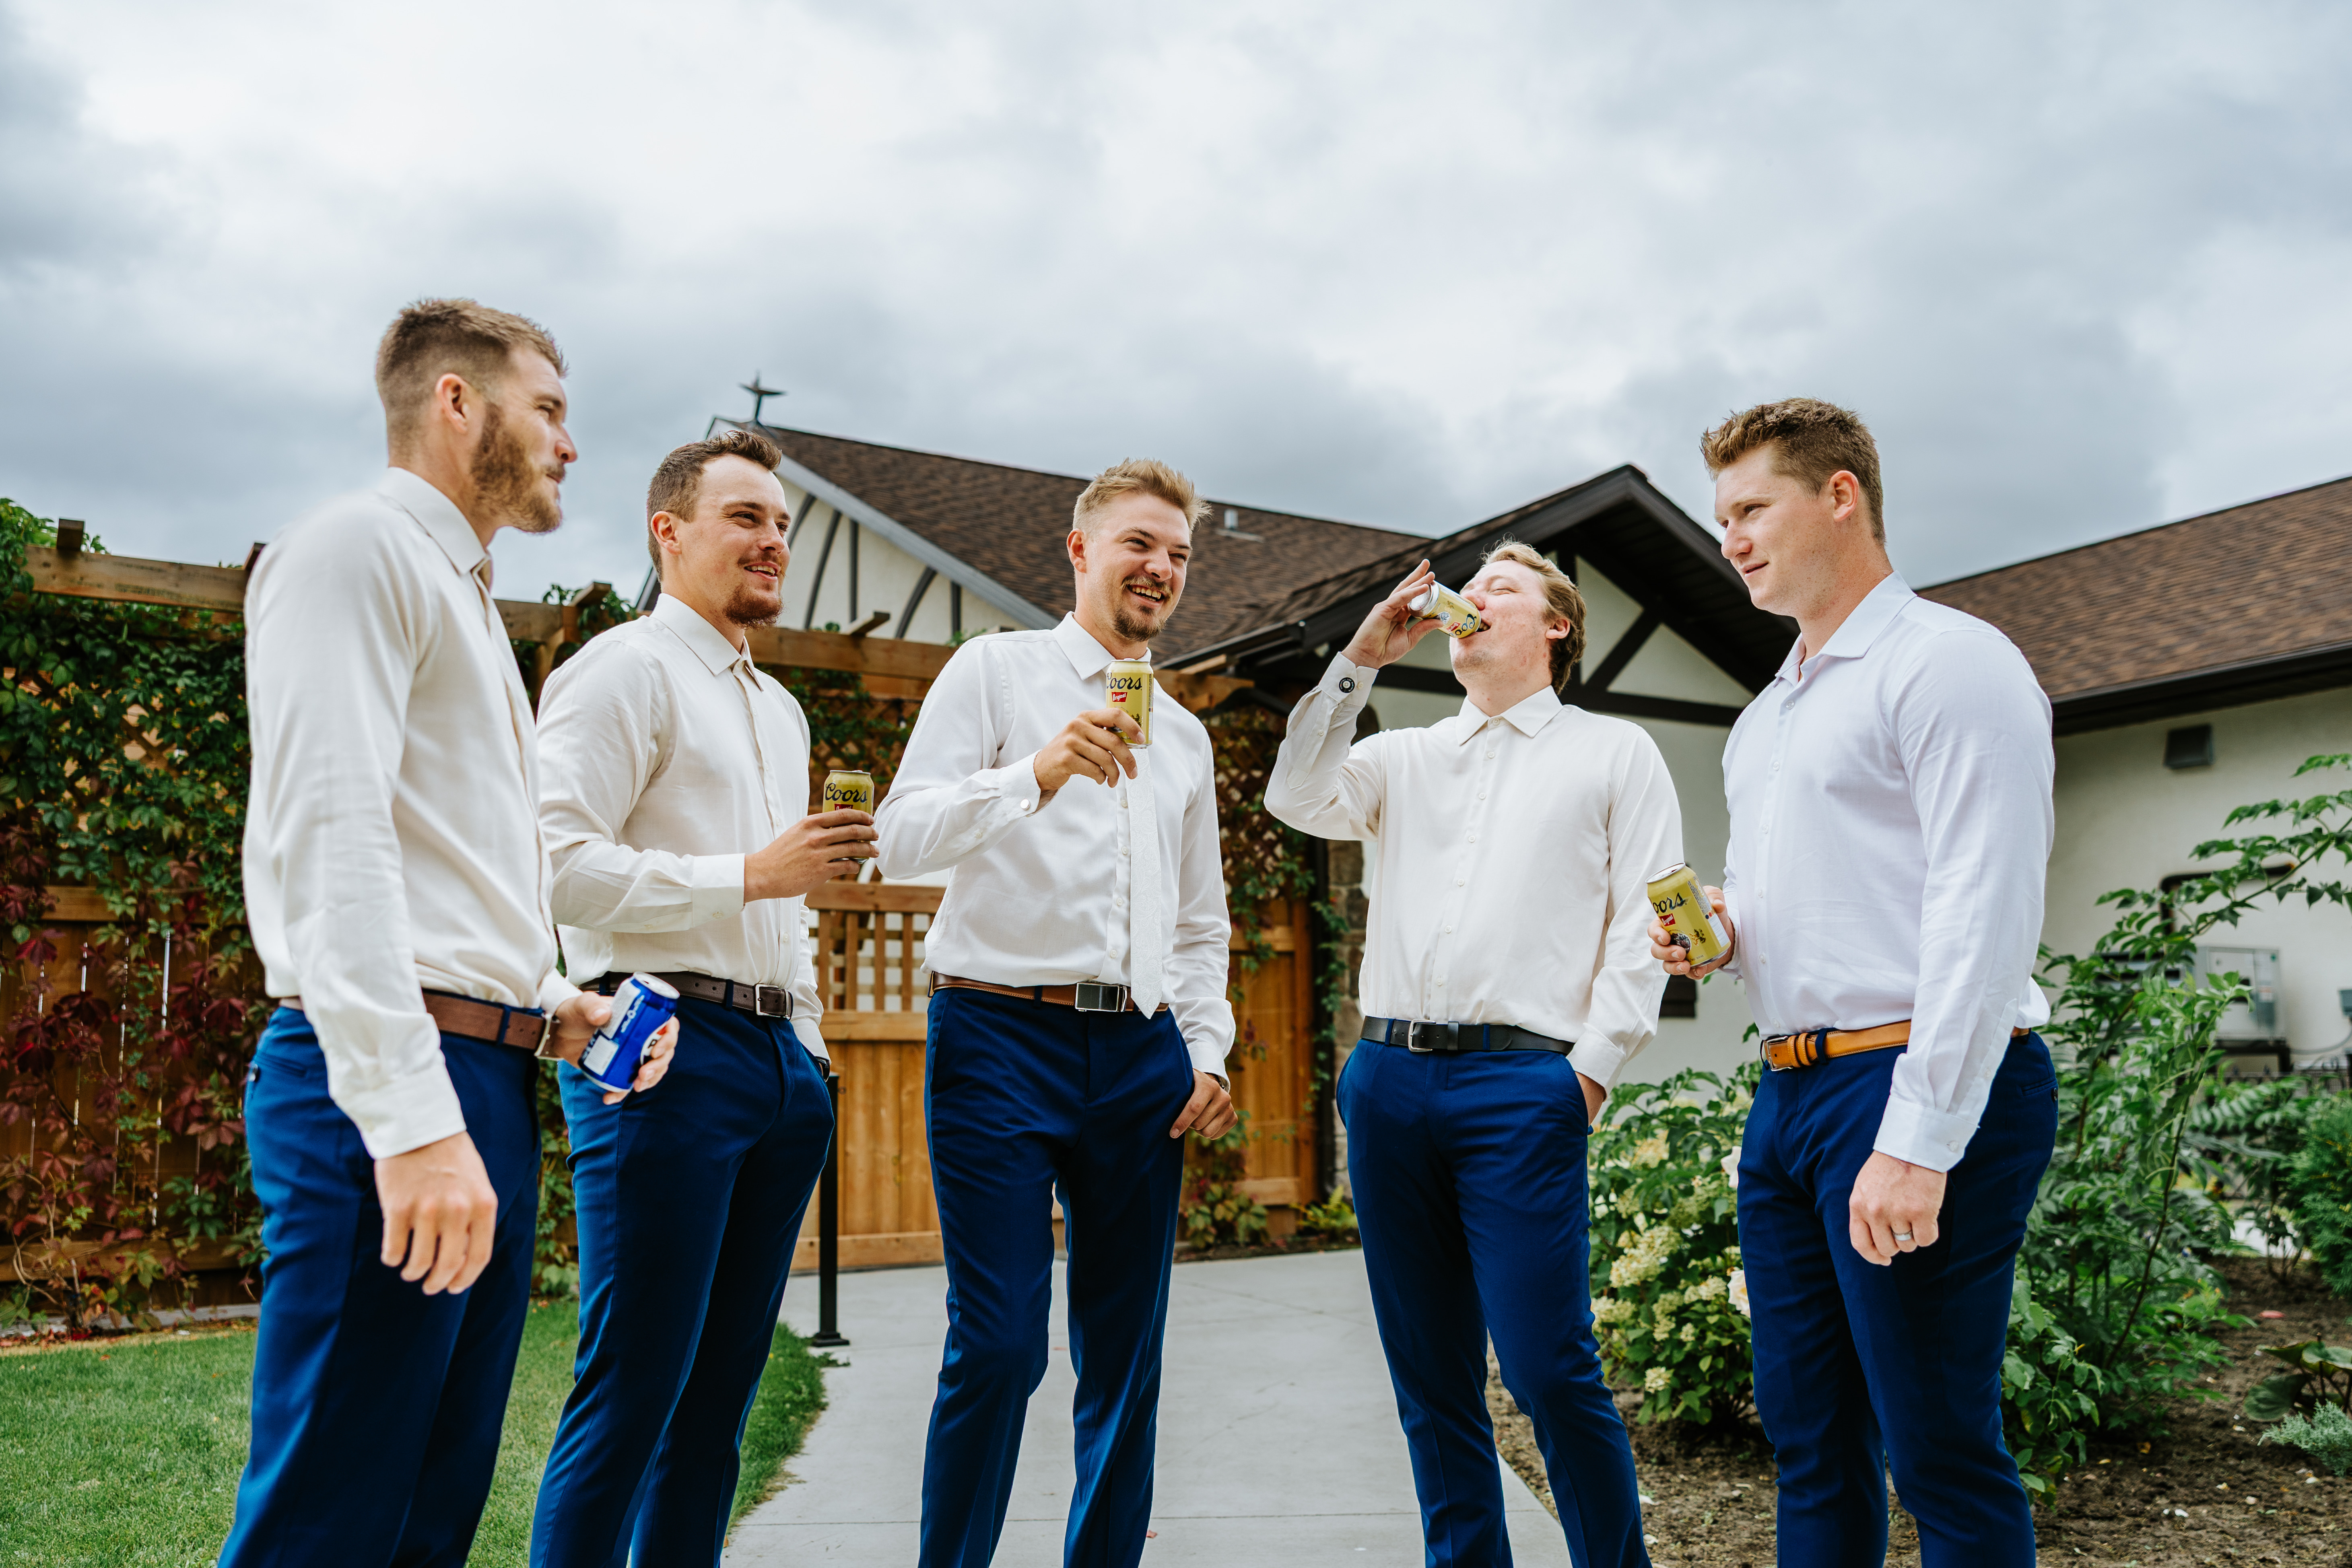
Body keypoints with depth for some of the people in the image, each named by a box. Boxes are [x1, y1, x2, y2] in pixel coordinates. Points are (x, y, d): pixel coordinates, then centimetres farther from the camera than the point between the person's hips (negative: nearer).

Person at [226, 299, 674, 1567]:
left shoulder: (465, 600, 25)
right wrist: (411, 1118, -25)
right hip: (391, 1083, -10)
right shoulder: (357, 548, -5)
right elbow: (329, 837, -18)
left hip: (488, 1087, 10)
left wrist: (553, 1008, 11)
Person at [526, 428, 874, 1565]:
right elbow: (558, 861, -15)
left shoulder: (780, 711, 24)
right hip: (666, 1046, -8)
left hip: (779, 1058, 8)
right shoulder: (627, 669, -2)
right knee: (632, 1395, -6)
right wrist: (751, 874, -14)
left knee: (719, 1395, 10)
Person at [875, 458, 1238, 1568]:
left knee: (1126, 1352, 7)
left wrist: (1208, 1051, 10)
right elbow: (903, 839, -7)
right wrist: (1037, 774, -22)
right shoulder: (997, 670, 5)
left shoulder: (1184, 736, 22)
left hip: (1141, 1054, 5)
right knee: (999, 1346, -9)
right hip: (1003, 1032, -5)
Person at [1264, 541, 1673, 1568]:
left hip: (1523, 1083, -4)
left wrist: (1592, 1069, -7)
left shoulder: (1615, 753, 11)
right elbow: (1301, 800, 1)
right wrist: (1360, 659, 0)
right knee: (1430, 1377, 8)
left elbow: (1643, 925, 3)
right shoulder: (1404, 758, 20)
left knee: (1549, 1368, -8)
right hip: (1389, 1078, 4)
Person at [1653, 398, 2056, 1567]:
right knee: (1809, 1439, 15)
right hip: (1789, 1096, 9)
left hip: (1916, 1090, -9)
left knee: (1940, 1458, -1)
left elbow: (1983, 920, -17)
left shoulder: (1945, 662, -8)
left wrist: (1917, 1144, -22)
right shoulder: (1769, 713, 20)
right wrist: (1717, 928, 6)